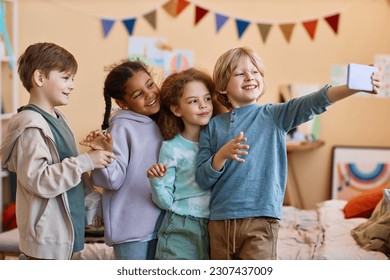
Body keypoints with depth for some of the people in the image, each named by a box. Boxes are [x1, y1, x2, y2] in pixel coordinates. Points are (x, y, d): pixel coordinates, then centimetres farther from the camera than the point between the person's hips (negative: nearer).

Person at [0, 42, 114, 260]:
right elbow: (38, 180, -25)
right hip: (47, 233, -10)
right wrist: (85, 162, -24)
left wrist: (93, 202, 15)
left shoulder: (58, 119, 11)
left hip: (66, 227, 10)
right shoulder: (31, 126, -18)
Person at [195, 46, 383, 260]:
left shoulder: (274, 116, 4)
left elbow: (313, 103, -12)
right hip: (220, 220, 3)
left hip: (260, 220, -3)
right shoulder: (212, 126, 9)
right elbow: (203, 179, 4)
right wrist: (223, 154, -16)